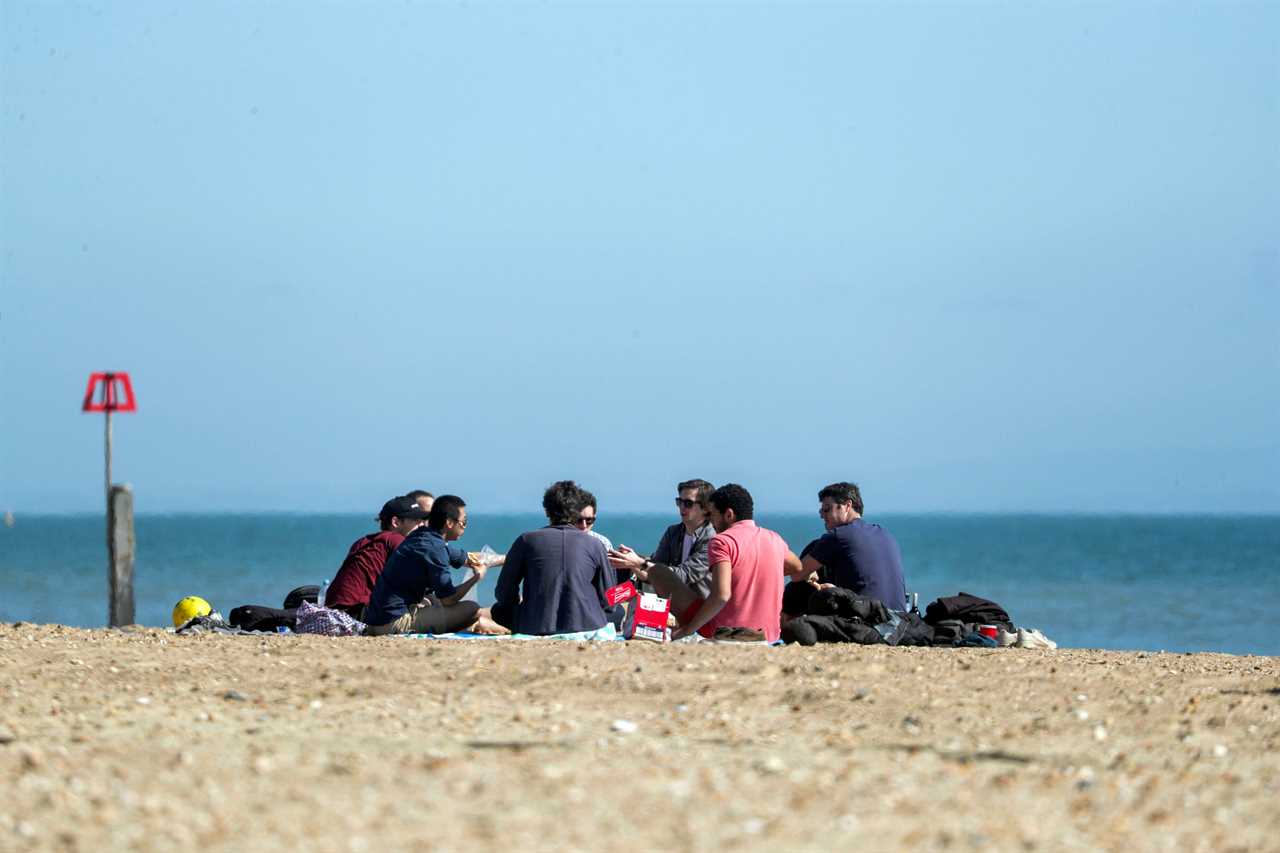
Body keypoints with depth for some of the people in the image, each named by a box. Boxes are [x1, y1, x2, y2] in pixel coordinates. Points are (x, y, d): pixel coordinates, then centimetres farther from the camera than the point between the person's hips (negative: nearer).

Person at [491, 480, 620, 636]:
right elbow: (608, 602, 7)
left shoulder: (526, 540, 2)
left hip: (535, 629, -1)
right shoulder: (595, 545, 2)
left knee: (499, 610, 26)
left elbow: (504, 594, 6)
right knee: (617, 612, 30)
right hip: (586, 626, 1)